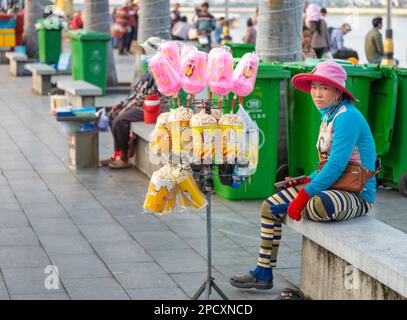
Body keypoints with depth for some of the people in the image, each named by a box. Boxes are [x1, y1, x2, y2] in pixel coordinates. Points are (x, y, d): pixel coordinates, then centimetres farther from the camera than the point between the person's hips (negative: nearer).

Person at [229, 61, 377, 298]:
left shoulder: (347, 116, -17)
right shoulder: (329, 115, 13)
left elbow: (336, 166, -24)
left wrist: (304, 196, -23)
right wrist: (307, 182, 2)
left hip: (357, 195, -10)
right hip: (333, 186, 10)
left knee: (319, 205, -40)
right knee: (270, 207, 7)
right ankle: (263, 273, 16)